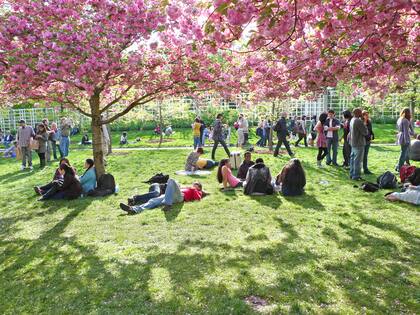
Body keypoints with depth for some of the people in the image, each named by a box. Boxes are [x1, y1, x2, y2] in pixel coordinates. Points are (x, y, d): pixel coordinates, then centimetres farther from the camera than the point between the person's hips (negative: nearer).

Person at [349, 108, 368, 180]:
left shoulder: (352, 120, 10)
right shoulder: (358, 121, -19)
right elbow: (365, 132, -15)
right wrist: (365, 126, 3)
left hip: (353, 143, 10)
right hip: (359, 143, -10)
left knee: (353, 158, 15)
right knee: (358, 160, -4)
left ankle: (352, 174, 22)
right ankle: (356, 176, -1)